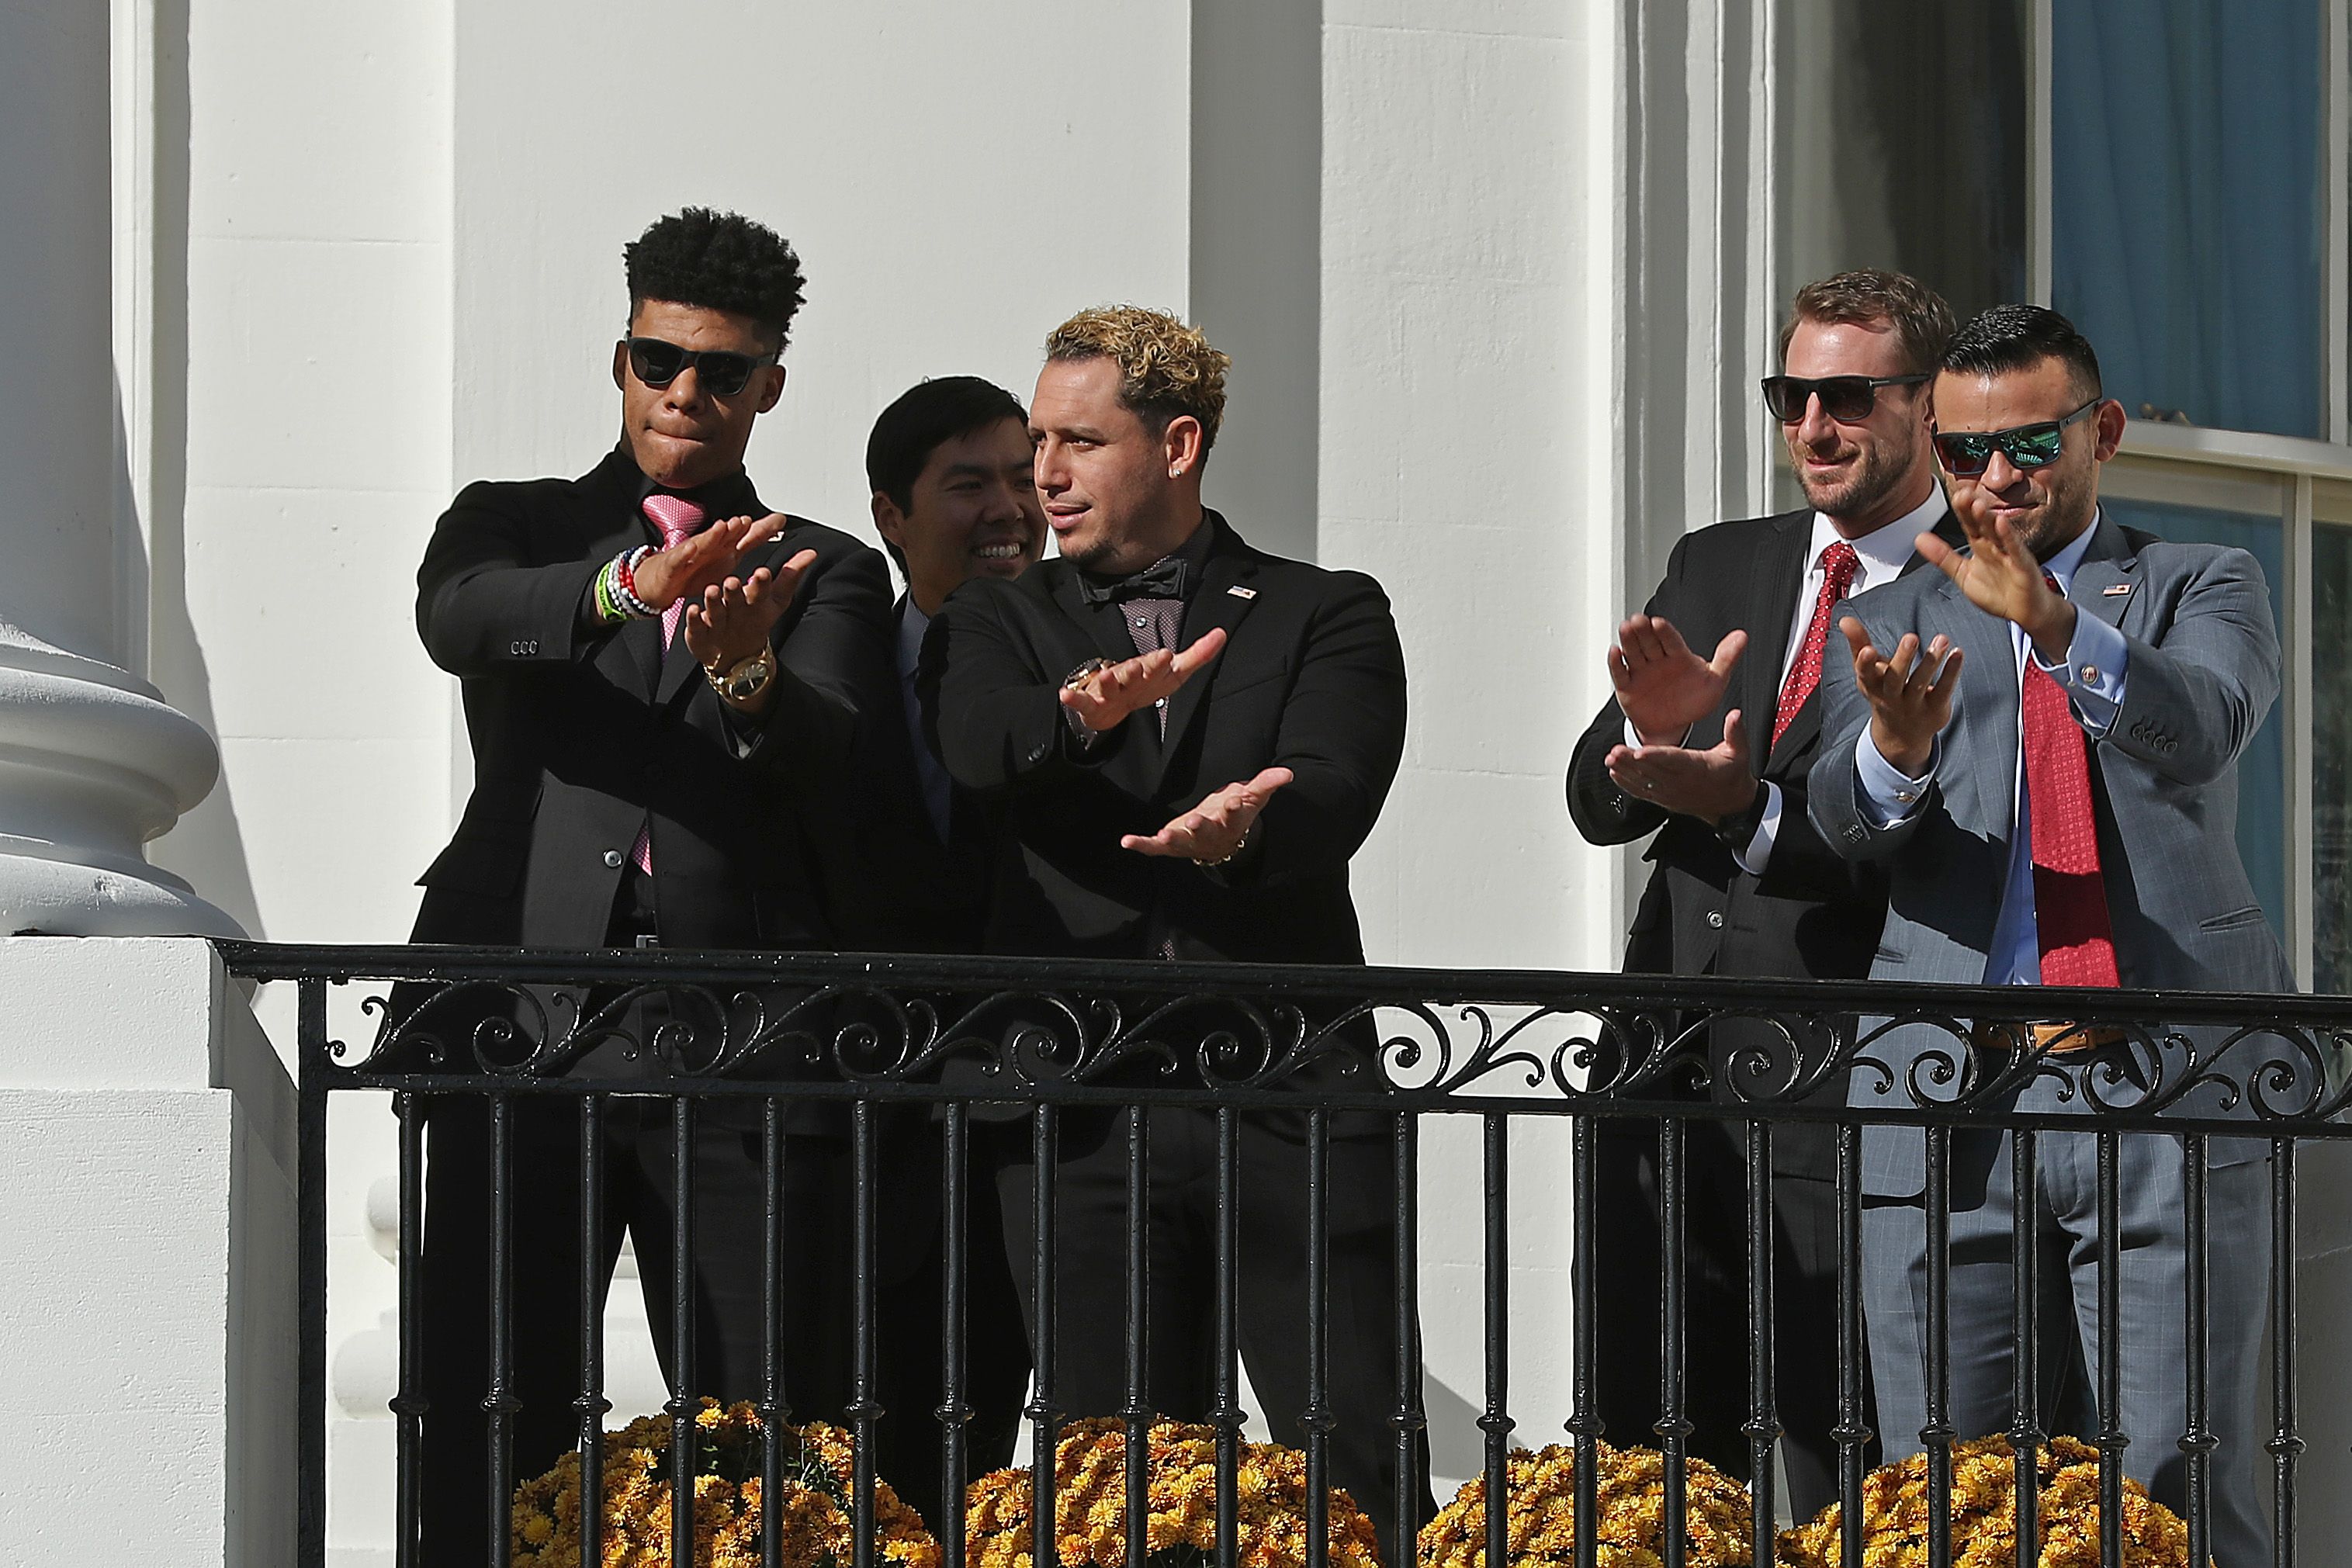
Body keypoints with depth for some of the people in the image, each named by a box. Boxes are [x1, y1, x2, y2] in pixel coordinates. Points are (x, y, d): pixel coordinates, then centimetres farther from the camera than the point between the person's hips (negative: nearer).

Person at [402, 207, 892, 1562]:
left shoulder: (829, 575, 16)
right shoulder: (511, 525, 17)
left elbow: (829, 764, -2)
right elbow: (457, 618, -7)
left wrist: (749, 673, -24)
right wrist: (631, 584, -25)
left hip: (735, 1040, 0)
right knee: (487, 1431, -4)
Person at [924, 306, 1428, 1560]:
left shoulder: (1325, 616, 10)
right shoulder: (998, 621, 16)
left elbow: (1332, 799, -8)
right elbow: (975, 747, -6)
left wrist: (1241, 832, -31)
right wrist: (1082, 714, -28)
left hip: (1290, 1093, -2)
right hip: (1080, 1113, 2)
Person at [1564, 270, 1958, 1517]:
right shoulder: (1713, 571, 15)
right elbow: (1596, 806, 8)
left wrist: (1753, 808, -24)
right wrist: (1651, 733, -14)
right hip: (1670, 1082, 6)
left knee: (1851, 1500, -2)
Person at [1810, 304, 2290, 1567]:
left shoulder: (2202, 589, 13)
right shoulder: (1888, 622, 18)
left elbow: (2199, 730, -10)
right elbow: (1845, 823, 0)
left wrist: (2061, 628, -29)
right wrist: (1894, 749, -24)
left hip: (2161, 1090, -2)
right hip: (1948, 1103, 2)